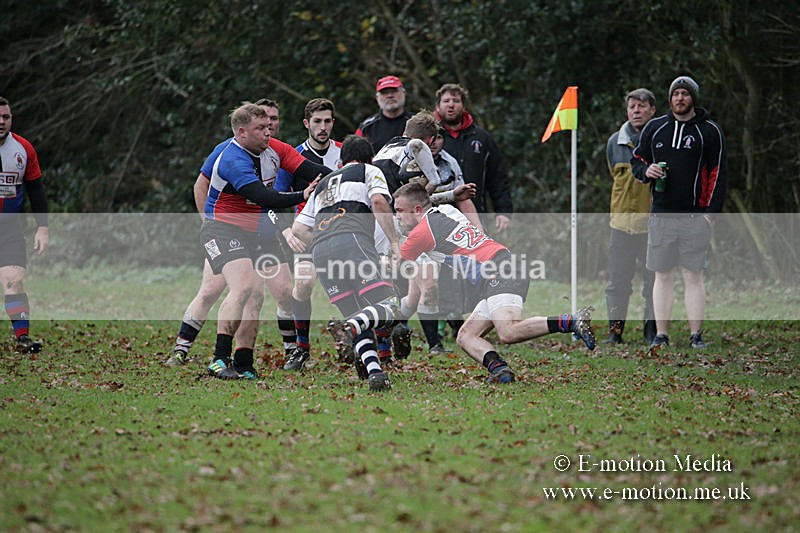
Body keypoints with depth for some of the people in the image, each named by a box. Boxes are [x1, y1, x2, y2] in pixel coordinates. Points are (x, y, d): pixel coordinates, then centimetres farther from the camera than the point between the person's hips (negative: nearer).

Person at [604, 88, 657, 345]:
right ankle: (615, 330, 8)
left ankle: (653, 330, 10)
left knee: (655, 280, 3)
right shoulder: (615, 142, 7)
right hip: (622, 221, 2)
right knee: (618, 280, 2)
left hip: (654, 224, -2)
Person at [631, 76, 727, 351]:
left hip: (694, 216, -3)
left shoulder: (709, 131, 3)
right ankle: (661, 335, 6)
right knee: (663, 276, 4)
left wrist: (710, 212, -8)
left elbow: (718, 173, 1)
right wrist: (646, 170, -5)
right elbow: (636, 160, 19)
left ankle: (696, 335, 0)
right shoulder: (655, 128, 11)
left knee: (693, 276, -2)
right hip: (661, 214, 3)